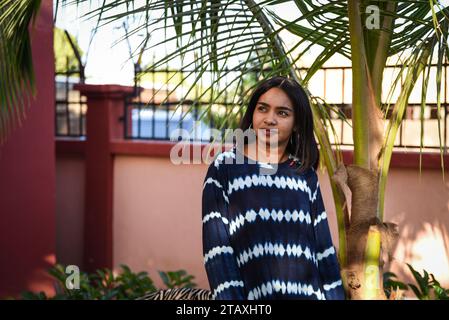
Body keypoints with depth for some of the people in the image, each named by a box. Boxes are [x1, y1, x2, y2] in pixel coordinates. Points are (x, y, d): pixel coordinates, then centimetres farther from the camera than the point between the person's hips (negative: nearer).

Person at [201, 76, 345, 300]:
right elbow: (216, 247, -6)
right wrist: (230, 297, -14)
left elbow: (323, 246, 6)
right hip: (252, 294, -2)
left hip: (307, 292, 2)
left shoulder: (305, 174, 6)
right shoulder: (224, 168, -2)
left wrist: (334, 295, 1)